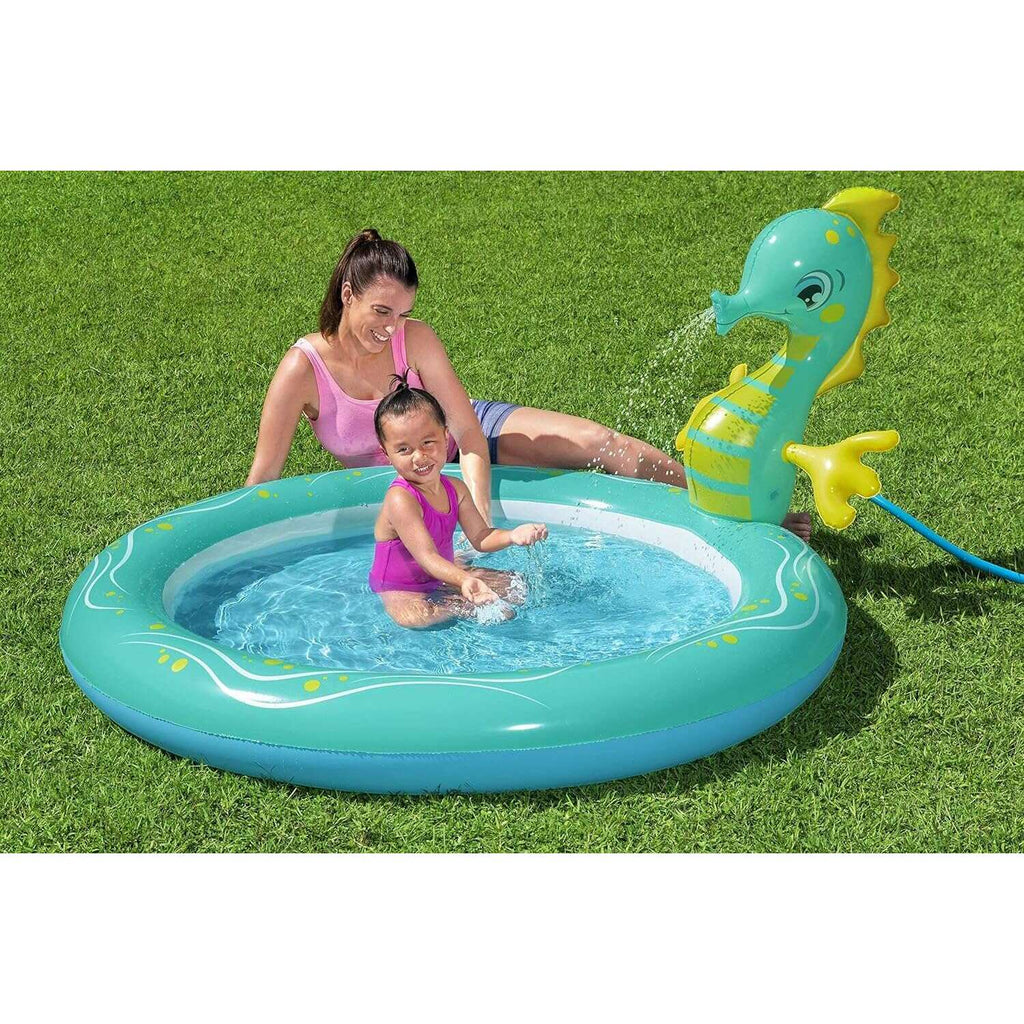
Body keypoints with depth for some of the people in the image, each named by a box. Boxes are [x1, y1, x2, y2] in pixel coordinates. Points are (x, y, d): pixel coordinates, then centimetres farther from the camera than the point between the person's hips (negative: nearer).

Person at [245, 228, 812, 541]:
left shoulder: (415, 338, -23)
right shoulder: (303, 369, -26)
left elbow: (468, 437, -24)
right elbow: (263, 476, -21)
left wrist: (482, 519, -37)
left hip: (472, 433, 0)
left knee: (603, 443, -14)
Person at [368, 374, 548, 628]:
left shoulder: (455, 488, -4)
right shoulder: (401, 500, -29)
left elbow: (480, 537, 2)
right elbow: (427, 557, -35)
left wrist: (512, 535, -20)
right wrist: (464, 581, -53)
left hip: (441, 577, 7)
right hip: (400, 590, -7)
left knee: (517, 586, 4)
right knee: (413, 617, -41)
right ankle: (466, 608, -16)